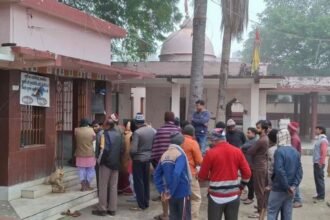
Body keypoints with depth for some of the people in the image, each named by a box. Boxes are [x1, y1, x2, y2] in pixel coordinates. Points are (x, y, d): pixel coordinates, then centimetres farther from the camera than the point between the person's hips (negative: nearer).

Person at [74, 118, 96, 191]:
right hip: (90, 154, -1)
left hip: (80, 154, 1)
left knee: (82, 170, 9)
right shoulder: (91, 130, -8)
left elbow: (75, 139, 6)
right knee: (90, 170, 13)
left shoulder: (76, 130, -8)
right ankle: (87, 185, 16)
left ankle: (83, 186, 7)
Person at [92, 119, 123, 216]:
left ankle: (102, 209, 4)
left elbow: (105, 149, -21)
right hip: (116, 163, 6)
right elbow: (121, 149, 11)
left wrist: (102, 159, -7)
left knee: (103, 187, 1)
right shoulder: (119, 134, 9)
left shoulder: (106, 134, -13)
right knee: (113, 187, 9)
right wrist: (117, 160, 16)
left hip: (106, 163, -6)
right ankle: (112, 209, 12)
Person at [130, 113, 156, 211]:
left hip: (138, 159, -6)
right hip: (148, 158, 7)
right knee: (146, 181, 16)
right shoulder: (152, 130, 0)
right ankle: (146, 203, 24)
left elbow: (133, 149, -22)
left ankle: (141, 205, 6)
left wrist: (131, 156, -2)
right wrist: (150, 152, 14)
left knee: (138, 182, 2)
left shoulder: (137, 132, -20)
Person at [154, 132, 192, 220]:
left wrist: (162, 191, 7)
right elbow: (176, 174, -25)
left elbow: (156, 175, 7)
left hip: (171, 194, 6)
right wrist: (170, 192, -19)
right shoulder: (180, 154, -12)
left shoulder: (164, 155, 6)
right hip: (182, 192, -6)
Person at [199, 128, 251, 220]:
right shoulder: (237, 151, 2)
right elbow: (247, 173, 3)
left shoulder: (211, 153, -9)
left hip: (216, 196, -3)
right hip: (234, 195, 4)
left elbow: (202, 176, -3)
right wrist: (241, 187, 17)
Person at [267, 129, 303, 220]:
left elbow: (279, 171, -22)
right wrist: (294, 186, -4)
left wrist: (287, 187, -16)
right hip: (290, 190, 7)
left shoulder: (279, 151, -15)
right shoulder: (296, 152, 8)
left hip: (278, 189, -7)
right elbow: (299, 171, 3)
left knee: (272, 212, 1)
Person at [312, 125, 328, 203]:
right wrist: (316, 162, 17)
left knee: (320, 179, -6)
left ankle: (321, 197, -2)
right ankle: (319, 195, 20)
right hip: (316, 162, 10)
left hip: (319, 163, -10)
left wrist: (321, 163, -22)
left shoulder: (323, 140, -15)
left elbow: (324, 153, -21)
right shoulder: (319, 139, 15)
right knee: (317, 179, 13)